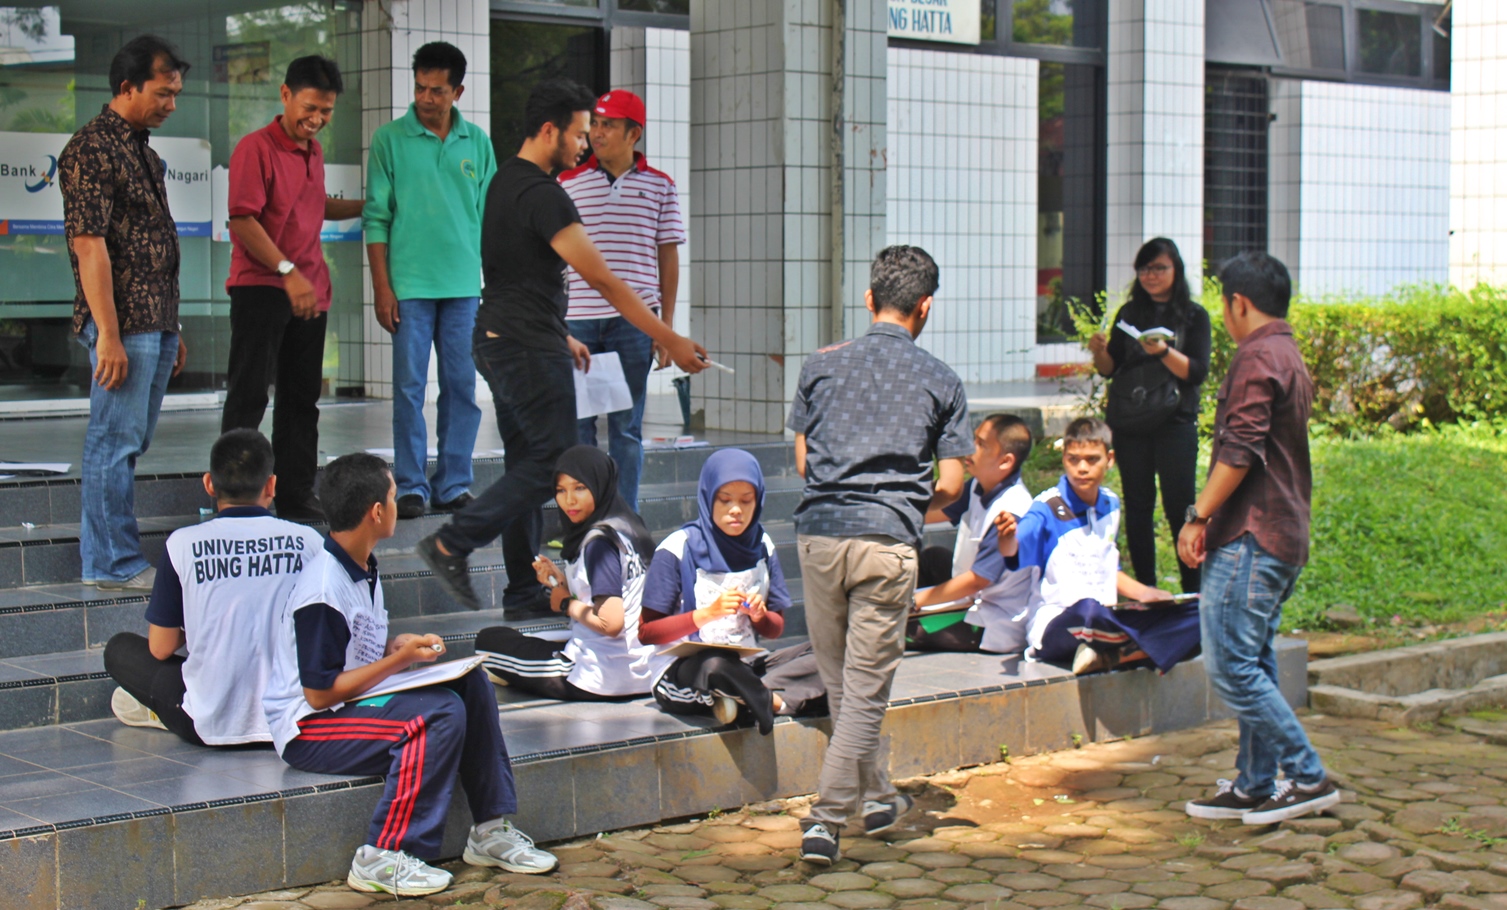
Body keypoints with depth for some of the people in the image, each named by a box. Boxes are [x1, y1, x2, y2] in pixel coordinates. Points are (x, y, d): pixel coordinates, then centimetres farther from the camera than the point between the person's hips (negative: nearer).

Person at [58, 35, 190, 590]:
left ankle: (113, 556, 20)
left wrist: (173, 330, 20)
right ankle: (114, 564, 2)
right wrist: (108, 335, -21)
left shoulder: (143, 150, 17)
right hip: (123, 326, -9)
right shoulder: (92, 149, -11)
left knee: (131, 441, 12)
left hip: (155, 323, 9)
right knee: (115, 442, -3)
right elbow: (89, 246, -17)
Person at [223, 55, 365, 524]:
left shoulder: (313, 151, 15)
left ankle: (296, 495, 18)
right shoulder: (256, 148, -9)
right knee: (249, 394, -5)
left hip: (309, 292, 8)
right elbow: (242, 221, -16)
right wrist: (287, 272, -22)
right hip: (261, 287, -8)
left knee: (302, 398, 11)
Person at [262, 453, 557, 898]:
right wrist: (399, 659, -19)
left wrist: (396, 646, -2)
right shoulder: (322, 590, -22)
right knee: (440, 713, -28)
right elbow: (320, 693, -22)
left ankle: (491, 829, 0)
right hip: (308, 730, -10)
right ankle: (383, 858, -24)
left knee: (471, 683, -2)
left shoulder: (363, 570, 9)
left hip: (355, 703, 10)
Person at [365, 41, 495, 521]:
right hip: (410, 284, -3)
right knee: (410, 386, -1)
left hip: (464, 285, 3)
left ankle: (453, 485, 13)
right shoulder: (391, 139, 2)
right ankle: (410, 486, 6)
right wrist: (381, 285, -6)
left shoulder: (477, 142, 9)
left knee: (462, 386, 5)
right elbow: (376, 217, 1)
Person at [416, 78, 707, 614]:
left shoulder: (505, 182, 15)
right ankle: (451, 545, -7)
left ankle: (523, 590, 15)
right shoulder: (542, 196, -17)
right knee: (554, 462, -7)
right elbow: (601, 279, -19)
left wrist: (559, 337, 27)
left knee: (527, 462, 12)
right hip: (528, 348, -11)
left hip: (498, 342, 11)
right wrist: (670, 341, -17)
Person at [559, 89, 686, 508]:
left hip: (634, 322, 0)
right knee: (576, 424, 3)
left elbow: (668, 257, 9)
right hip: (577, 320, 0)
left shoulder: (660, 186, 7)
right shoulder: (567, 183, 6)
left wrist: (667, 328, 4)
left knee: (626, 427, 5)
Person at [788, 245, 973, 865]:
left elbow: (802, 461, 10)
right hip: (888, 541, -3)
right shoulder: (940, 381, 3)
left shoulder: (821, 366, 7)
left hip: (819, 532, 3)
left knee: (841, 682, 18)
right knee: (866, 689, 1)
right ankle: (825, 820, -6)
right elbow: (951, 484, 2)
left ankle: (877, 798, 32)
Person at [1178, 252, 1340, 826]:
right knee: (1253, 664, 12)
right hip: (1284, 538, 10)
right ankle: (1254, 786, 15)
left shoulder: (1257, 357, -12)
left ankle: (1307, 777, -8)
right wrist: (1213, 518, 23)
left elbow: (1240, 450, -21)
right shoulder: (1290, 357, 20)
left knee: (1230, 665, -10)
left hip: (1249, 538, -10)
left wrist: (1198, 516, -16)